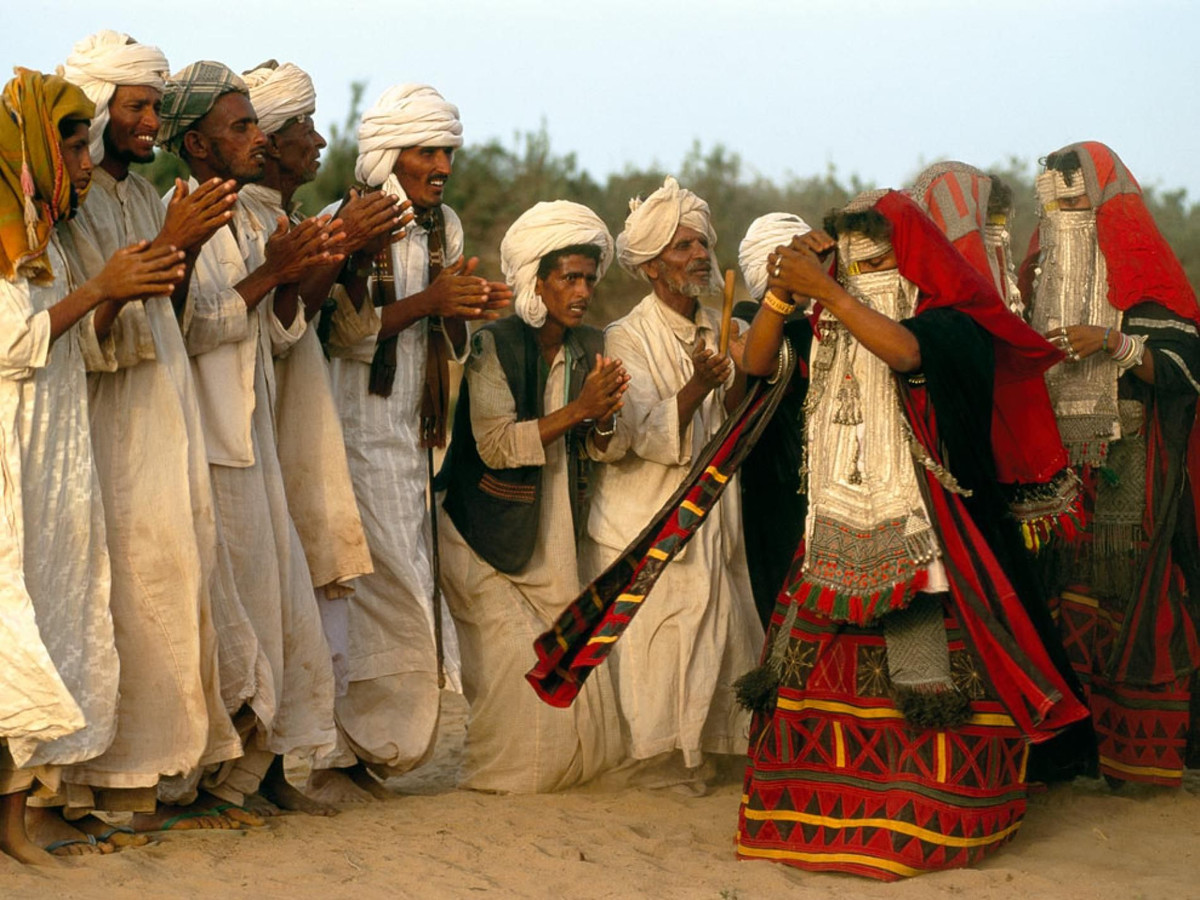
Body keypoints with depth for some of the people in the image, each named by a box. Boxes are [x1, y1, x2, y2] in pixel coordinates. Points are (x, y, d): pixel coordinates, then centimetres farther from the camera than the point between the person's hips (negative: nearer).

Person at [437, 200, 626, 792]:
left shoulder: (589, 349, 4)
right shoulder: (494, 345, -14)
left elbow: (598, 450, 6)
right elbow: (496, 444, -24)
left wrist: (604, 420, -16)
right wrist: (575, 410, -29)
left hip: (554, 538, 6)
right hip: (489, 537, -6)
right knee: (517, 657, -9)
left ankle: (565, 765, 21)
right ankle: (494, 772, 11)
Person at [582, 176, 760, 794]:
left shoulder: (718, 335, 10)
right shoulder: (627, 339, -8)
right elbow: (650, 437, -19)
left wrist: (740, 384, -11)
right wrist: (696, 388, -34)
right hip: (645, 526, -6)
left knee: (709, 641, 4)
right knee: (651, 647, -6)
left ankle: (691, 754, 17)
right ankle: (653, 760, 5)